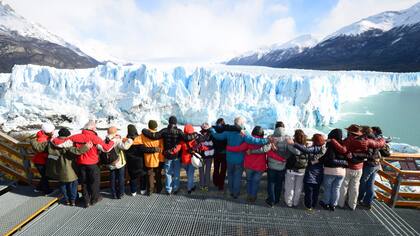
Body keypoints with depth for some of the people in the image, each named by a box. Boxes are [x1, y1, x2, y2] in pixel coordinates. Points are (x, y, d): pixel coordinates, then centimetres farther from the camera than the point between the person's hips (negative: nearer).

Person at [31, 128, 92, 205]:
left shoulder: (50, 143, -4)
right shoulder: (67, 146, -22)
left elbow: (38, 147, 5)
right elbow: (76, 151, -36)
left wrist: (33, 141, 23)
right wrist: (86, 147, -30)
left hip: (56, 170, 6)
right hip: (66, 171, -6)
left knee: (62, 184, 26)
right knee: (72, 183, 16)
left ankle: (66, 199, 34)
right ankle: (73, 200, 22)